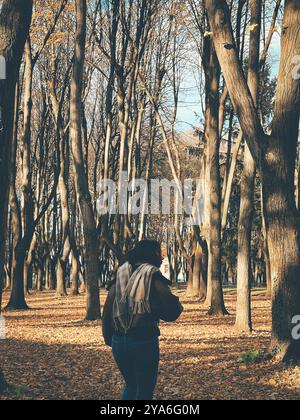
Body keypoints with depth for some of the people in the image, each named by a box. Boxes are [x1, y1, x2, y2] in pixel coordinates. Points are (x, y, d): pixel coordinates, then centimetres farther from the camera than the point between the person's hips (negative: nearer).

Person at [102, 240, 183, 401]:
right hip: (144, 342, -5)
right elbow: (171, 313, -12)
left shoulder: (120, 276, 9)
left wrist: (109, 338, 19)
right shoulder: (154, 277, -6)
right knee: (144, 392, 7)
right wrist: (176, 305, 10)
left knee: (131, 386, 24)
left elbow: (107, 311, 9)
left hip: (118, 341, 5)